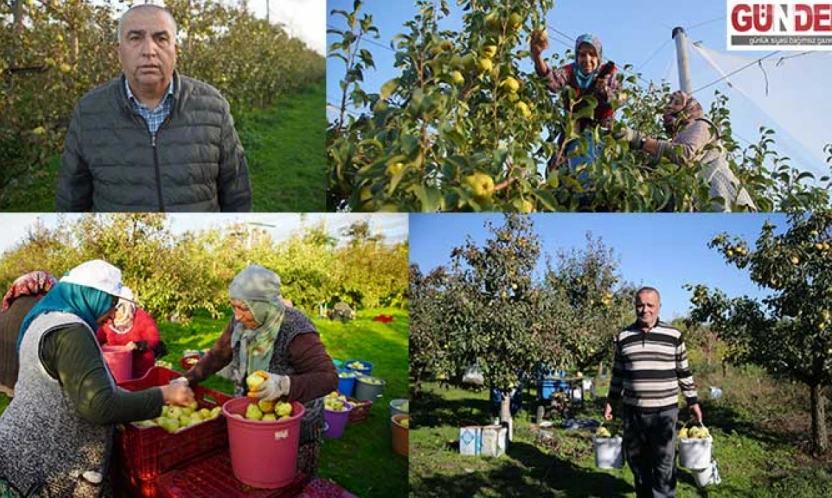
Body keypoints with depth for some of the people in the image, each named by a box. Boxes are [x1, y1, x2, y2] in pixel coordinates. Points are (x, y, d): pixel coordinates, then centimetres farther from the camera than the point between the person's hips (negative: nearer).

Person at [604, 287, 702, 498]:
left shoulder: (674, 335, 0)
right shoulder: (623, 337, 4)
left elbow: (684, 372, 7)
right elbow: (618, 373, 12)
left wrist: (693, 402, 7)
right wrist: (611, 402, 12)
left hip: (665, 411, -2)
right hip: (632, 411, 2)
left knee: (664, 465, 0)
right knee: (637, 463, 12)